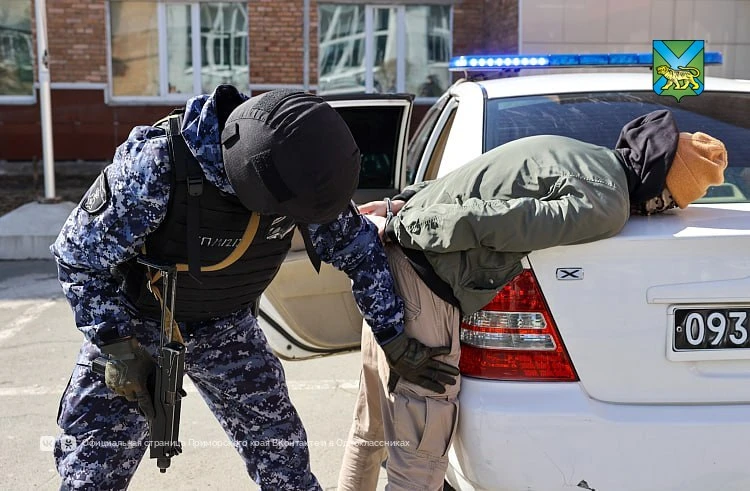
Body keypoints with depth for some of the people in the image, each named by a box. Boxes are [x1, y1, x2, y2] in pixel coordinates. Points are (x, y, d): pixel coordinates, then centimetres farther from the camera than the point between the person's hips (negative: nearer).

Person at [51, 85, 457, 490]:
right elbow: (79, 255, -20)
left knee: (280, 450, 4)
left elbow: (357, 246, -6)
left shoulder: (293, 169, -20)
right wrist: (119, 347, -21)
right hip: (137, 320, -3)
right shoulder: (155, 167, -34)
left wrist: (395, 338, -4)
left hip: (227, 324, 3)